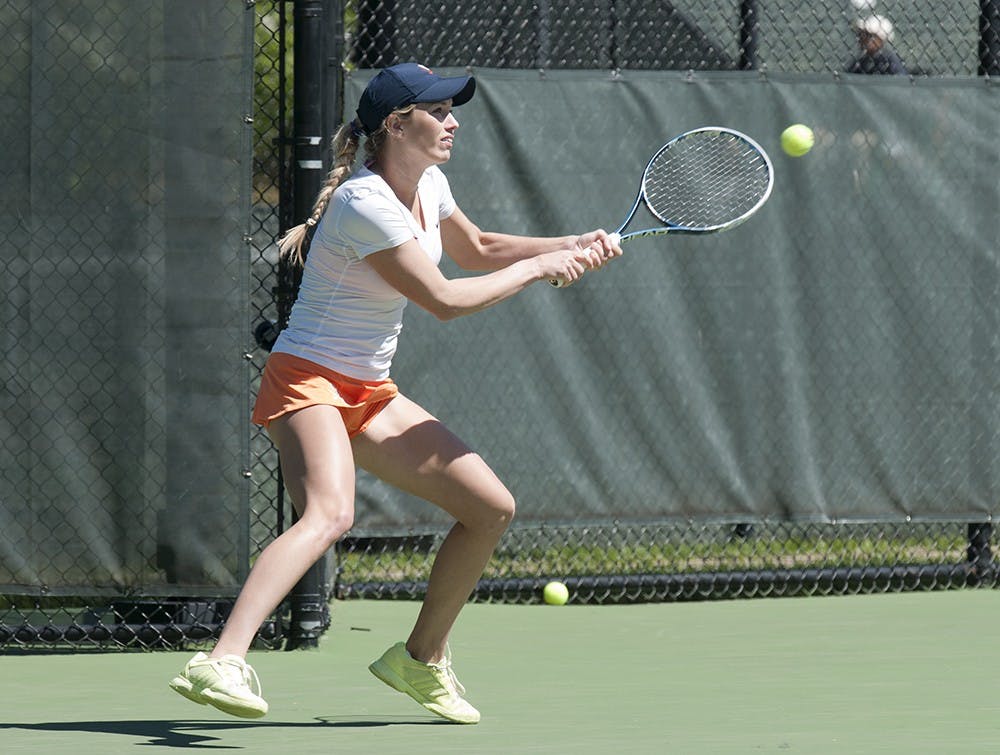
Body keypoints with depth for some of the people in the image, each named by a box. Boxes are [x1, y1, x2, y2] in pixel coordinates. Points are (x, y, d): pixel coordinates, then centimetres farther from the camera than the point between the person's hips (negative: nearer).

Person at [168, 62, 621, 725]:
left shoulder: (428, 185, 7)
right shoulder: (365, 205, -21)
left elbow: (477, 250, 27)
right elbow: (445, 299, -21)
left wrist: (574, 245, 15)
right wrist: (537, 268, -11)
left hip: (371, 394, 10)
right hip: (309, 379, -10)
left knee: (492, 508, 8)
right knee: (330, 515, -36)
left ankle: (421, 659, 25)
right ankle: (222, 663, -49)